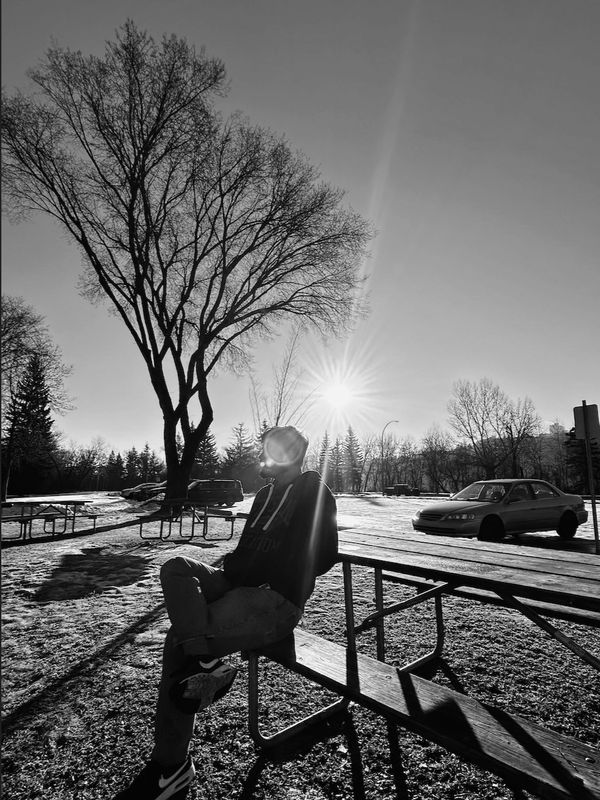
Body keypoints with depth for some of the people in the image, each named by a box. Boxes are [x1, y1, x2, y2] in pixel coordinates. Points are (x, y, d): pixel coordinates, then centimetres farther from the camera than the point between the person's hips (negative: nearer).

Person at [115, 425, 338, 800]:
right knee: (176, 567, -13)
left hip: (278, 600, -8)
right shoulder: (268, 493, 19)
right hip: (242, 585, 8)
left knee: (180, 638, -17)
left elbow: (322, 557, -14)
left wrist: (246, 568, -10)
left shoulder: (316, 495, -5)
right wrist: (232, 564, 4)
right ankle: (204, 660, -23)